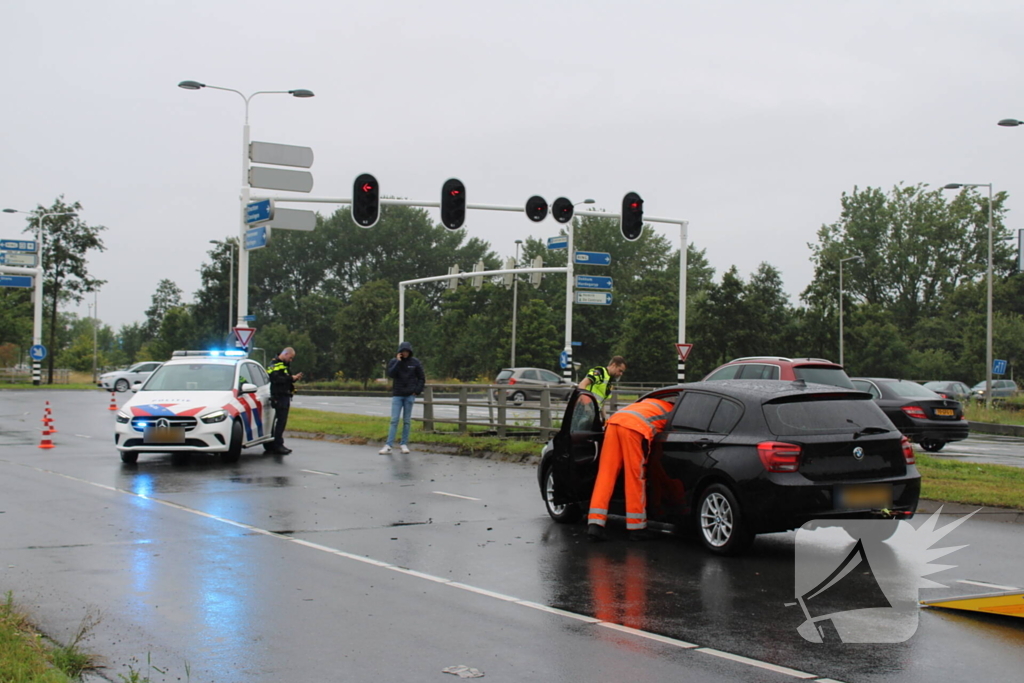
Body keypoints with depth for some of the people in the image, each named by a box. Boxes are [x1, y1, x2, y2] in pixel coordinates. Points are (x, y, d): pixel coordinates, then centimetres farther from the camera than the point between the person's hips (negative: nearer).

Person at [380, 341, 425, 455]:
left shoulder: (415, 362, 2)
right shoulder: (394, 361, 2)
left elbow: (422, 378, 7)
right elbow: (391, 374, -14)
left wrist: (417, 391, -3)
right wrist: (398, 362, -17)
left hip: (410, 395, 0)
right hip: (397, 395, 0)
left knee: (407, 420, 5)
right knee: (394, 420, -6)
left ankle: (404, 444, 12)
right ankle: (389, 445, -9)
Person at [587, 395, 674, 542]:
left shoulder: (651, 403, 38)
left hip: (613, 421, 7)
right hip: (634, 428, -7)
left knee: (605, 475, 5)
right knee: (635, 479, 3)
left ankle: (595, 523, -1)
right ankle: (636, 528, 9)